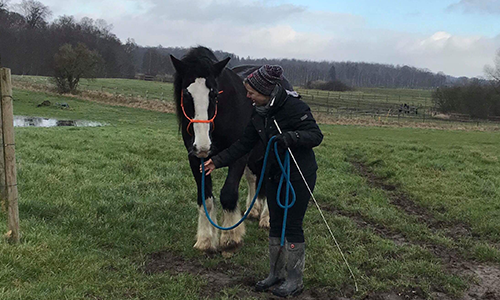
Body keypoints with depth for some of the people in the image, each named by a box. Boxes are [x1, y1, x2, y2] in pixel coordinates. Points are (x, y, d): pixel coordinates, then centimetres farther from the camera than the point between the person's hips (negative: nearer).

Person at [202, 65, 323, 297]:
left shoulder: (294, 106, -20)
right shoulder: (259, 113, 3)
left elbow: (316, 135, -21)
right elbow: (244, 144, 8)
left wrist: (290, 137, -38)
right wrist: (218, 161, 4)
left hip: (299, 175, -7)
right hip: (274, 174, 8)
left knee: (292, 225, -1)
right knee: (275, 223, 13)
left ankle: (295, 280, 14)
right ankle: (276, 273, 28)